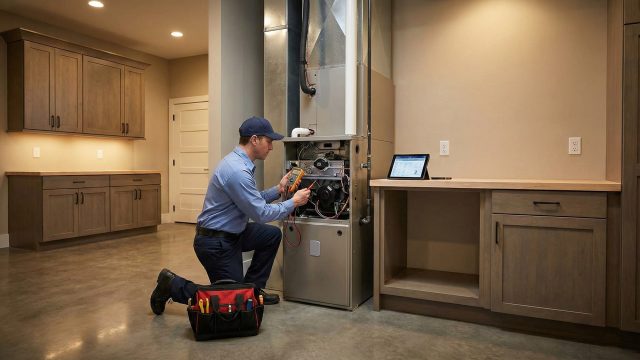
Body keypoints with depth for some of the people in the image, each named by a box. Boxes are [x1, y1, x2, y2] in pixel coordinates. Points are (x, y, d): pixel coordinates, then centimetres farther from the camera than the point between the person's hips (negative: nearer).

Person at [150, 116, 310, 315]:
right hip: (215, 242, -10)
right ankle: (172, 285, 10)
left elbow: (254, 201, 12)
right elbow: (261, 214, -23)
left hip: (231, 232, 10)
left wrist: (278, 189, 4)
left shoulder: (239, 162, 4)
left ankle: (252, 289, 19)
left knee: (272, 235, 9)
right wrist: (294, 202, -12)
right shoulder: (238, 171, -28)